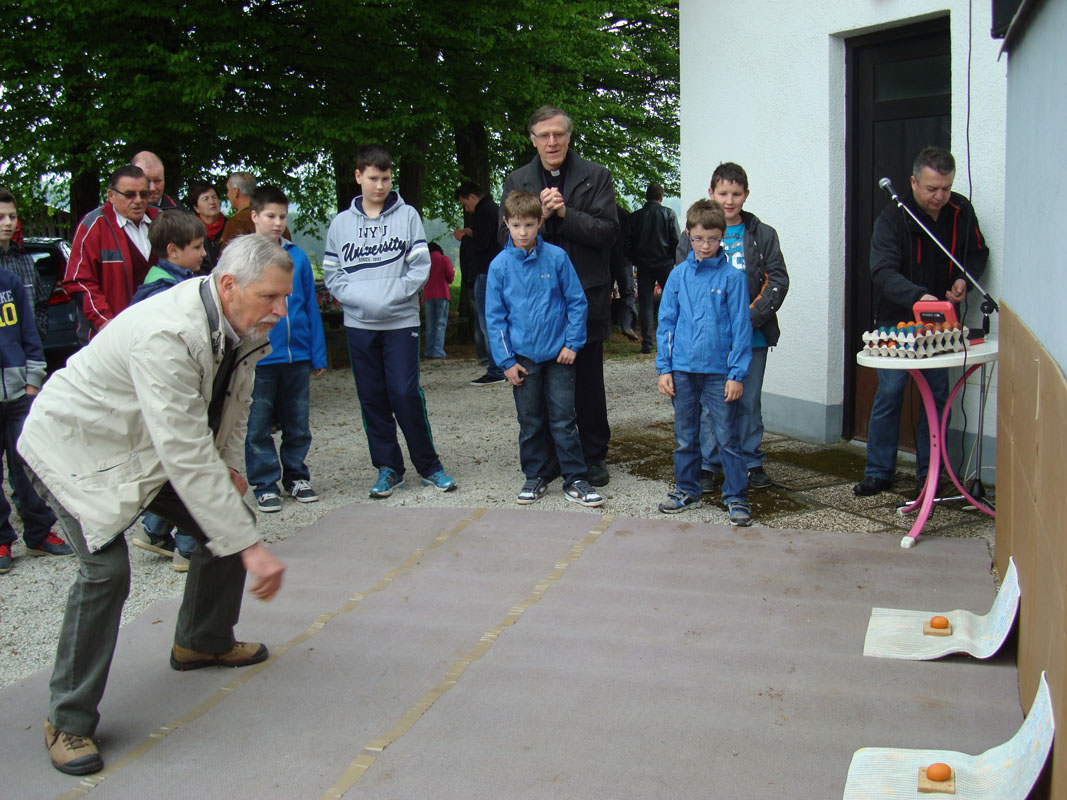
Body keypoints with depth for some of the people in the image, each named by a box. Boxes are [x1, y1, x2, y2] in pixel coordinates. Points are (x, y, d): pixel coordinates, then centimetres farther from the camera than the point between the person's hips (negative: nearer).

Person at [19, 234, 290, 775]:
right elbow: (185, 456, -40)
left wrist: (230, 465, 5)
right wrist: (250, 547, -39)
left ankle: (202, 643, 30)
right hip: (78, 447, -8)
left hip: (152, 447, 9)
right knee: (106, 568, -23)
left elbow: (234, 397, 13)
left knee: (227, 522, 6)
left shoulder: (239, 324, -9)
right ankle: (69, 720, -7)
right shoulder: (167, 335, -37)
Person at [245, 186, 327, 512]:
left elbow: (311, 307, 10)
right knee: (257, 427, 3)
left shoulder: (297, 256, 6)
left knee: (298, 424, 12)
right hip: (257, 359, -3)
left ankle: (297, 476, 27)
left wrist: (318, 354, 8)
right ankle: (265, 485, 15)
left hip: (297, 355, 3)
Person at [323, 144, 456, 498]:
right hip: (358, 323, 3)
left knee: (406, 394, -7)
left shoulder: (407, 216, 3)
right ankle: (388, 468, 16)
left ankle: (428, 465, 8)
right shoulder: (341, 223, 8)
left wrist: (390, 296, -14)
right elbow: (331, 274, 7)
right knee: (372, 398, 6)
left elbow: (421, 266, -2)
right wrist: (358, 297, -10)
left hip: (401, 321, -2)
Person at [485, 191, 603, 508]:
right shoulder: (500, 265, -2)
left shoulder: (557, 257, -4)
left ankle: (575, 480, 10)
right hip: (523, 357, 1)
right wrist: (506, 360, -3)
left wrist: (572, 343, -4)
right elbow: (495, 317, 1)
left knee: (563, 420, 2)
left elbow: (577, 302, 2)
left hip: (557, 354, -1)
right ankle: (535, 477, 24)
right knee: (530, 422, 11)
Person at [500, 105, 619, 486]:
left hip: (586, 295, -2)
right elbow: (507, 237, 3)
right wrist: (539, 215, -14)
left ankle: (594, 458, 17)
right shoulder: (517, 181, 10)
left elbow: (608, 232, -6)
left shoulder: (596, 176, 3)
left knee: (589, 383, 6)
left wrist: (565, 213, -16)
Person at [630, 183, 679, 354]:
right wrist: (677, 261, 7)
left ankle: (647, 343, -1)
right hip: (665, 263, -1)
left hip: (643, 265, 2)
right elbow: (676, 240, -5)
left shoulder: (636, 216, 3)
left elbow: (630, 243, 5)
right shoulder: (668, 214, -3)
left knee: (646, 303, 3)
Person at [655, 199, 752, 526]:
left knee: (727, 437, 1)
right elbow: (666, 323, 8)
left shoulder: (732, 277, -4)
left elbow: (741, 327, -3)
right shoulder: (678, 275, 4)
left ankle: (736, 496, 12)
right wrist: (664, 368, 4)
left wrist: (737, 374, -7)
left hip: (719, 371, -3)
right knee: (685, 436, 14)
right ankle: (686, 489, 28)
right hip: (683, 370, 3)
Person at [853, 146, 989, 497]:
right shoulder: (893, 217, -15)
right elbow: (883, 271, -27)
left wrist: (964, 278, -8)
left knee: (937, 396, 6)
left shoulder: (961, 211, -2)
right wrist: (918, 296, -43)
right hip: (897, 322, -3)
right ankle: (879, 472, 11)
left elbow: (978, 253, 13)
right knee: (889, 394, -1)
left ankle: (928, 474, 16)